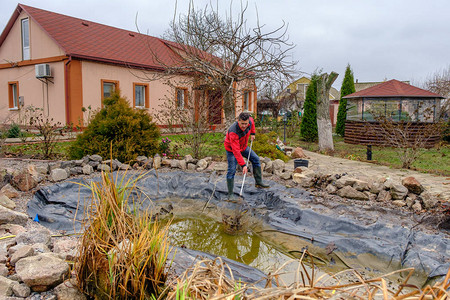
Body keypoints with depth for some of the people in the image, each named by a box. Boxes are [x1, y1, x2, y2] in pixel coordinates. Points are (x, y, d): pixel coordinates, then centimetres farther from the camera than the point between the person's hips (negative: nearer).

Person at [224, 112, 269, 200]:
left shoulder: (249, 122, -22)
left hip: (243, 146, 7)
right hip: (231, 149, -7)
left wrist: (252, 133, 7)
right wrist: (243, 165, -40)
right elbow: (236, 151, -40)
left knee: (256, 159, 12)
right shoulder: (233, 132, -41)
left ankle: (258, 182, 26)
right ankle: (230, 194, -3)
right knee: (232, 170, -12)